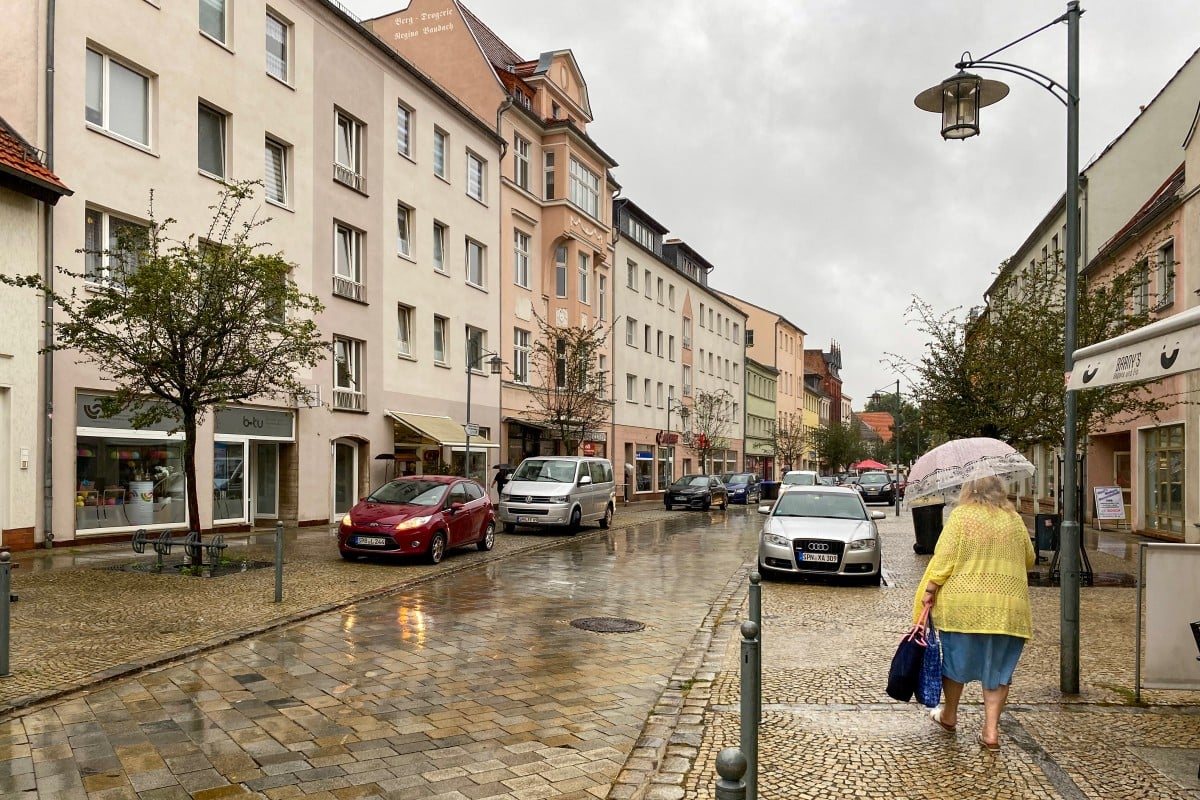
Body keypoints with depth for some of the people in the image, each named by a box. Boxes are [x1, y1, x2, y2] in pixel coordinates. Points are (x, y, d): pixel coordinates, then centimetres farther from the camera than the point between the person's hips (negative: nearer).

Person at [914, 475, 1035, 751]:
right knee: (997, 668, 10)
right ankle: (991, 730, 9)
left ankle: (949, 716, 29)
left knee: (956, 659, 14)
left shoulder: (961, 516, -6)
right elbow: (1029, 559, 17)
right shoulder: (1014, 519, 5)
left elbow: (944, 558, -11)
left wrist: (929, 590, -3)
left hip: (963, 605, -2)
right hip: (1007, 607, 3)